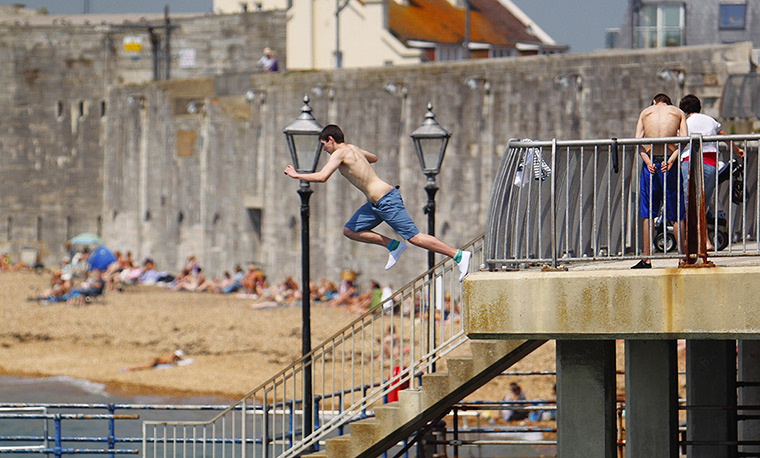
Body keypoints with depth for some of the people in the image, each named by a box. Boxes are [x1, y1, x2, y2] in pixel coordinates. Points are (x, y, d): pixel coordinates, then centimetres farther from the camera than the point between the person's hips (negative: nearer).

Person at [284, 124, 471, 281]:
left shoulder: (340, 153, -11)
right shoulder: (353, 148, 16)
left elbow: (322, 177, -22)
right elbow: (374, 158, 37)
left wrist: (296, 175, -8)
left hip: (386, 201, -10)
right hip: (377, 203, 10)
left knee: (413, 236, -9)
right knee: (350, 231, 13)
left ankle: (459, 256, -9)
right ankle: (393, 245, 9)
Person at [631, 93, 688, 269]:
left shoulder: (645, 112, 15)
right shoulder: (678, 113, 12)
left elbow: (637, 139, 0)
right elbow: (684, 140, -4)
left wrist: (647, 161, -12)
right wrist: (671, 160, -13)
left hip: (650, 163, 1)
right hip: (670, 164, -1)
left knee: (647, 214, 7)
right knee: (678, 215, 5)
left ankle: (646, 259, 4)